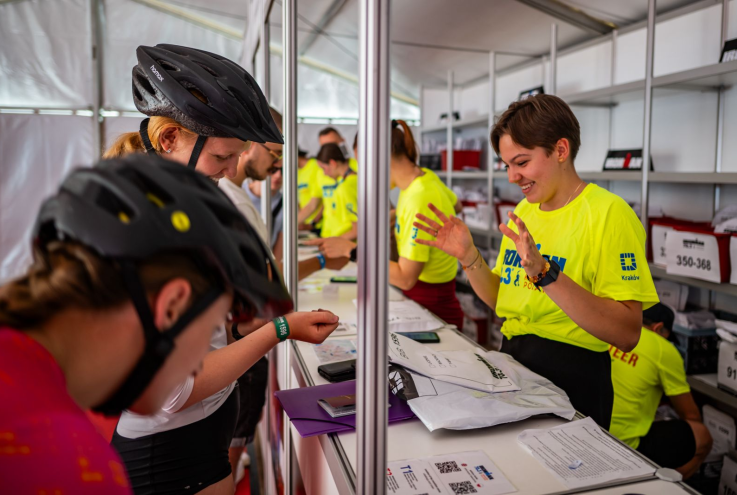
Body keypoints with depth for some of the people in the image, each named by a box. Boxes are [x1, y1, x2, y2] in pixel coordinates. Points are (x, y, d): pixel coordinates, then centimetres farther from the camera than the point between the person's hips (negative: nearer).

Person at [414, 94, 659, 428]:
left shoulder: (607, 213, -13)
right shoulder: (524, 211, 9)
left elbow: (627, 334, -21)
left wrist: (545, 273, -29)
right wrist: (469, 256, -3)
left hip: (570, 379, -5)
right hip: (511, 361, 6)